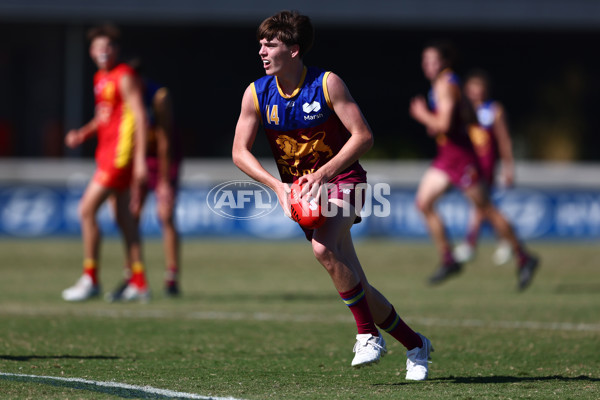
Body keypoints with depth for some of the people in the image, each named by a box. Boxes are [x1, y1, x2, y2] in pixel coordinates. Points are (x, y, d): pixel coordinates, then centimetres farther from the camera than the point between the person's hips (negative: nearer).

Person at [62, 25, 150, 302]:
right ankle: (138, 284, 14)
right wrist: (83, 134, 6)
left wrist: (140, 159, -22)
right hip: (107, 152, 9)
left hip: (120, 153, -9)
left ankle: (90, 279, -6)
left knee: (87, 210, -11)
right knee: (124, 219, 10)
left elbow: (139, 117, -16)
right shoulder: (100, 79, 15)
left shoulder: (124, 77, -12)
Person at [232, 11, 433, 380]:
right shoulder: (256, 95, -4)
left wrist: (324, 173, -24)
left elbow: (363, 136, -14)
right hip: (299, 189, 4)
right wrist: (277, 185, -18)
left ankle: (369, 334, -21)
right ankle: (415, 344, 17)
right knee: (356, 288, 1)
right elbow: (240, 152, -3)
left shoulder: (327, 84, -14)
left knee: (324, 247, -34)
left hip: (342, 180, -4)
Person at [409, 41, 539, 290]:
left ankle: (524, 259, 3)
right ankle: (448, 260, 6)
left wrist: (422, 115, -9)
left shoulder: (445, 85, -15)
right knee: (424, 202, 3)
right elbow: (470, 117, 22)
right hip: (445, 156, 10)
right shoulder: (441, 84, 15)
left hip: (460, 155, -10)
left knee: (485, 209, -5)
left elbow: (444, 124, -25)